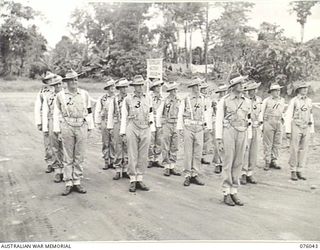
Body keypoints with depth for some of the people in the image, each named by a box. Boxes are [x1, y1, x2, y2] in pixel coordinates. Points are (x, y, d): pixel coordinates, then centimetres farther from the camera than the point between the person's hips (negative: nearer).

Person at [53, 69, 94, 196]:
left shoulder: (84, 94, 7)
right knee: (68, 157, 3)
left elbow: (89, 111, 13)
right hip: (67, 127, -1)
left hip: (82, 126, 2)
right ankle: (68, 184, 10)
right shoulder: (60, 95, 3)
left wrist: (90, 126, 10)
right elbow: (57, 113, 6)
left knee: (80, 157, 6)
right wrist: (57, 130, 2)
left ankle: (77, 182, 16)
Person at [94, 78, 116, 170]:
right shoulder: (102, 99, 6)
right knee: (105, 143, 4)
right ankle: (106, 162, 11)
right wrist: (98, 123, 4)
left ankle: (113, 162, 9)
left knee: (113, 143, -1)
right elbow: (97, 112, 9)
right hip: (105, 122, 1)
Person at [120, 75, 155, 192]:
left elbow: (151, 115, 16)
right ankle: (132, 181, 7)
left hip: (145, 130, 3)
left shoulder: (148, 99, 12)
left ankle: (140, 180, 13)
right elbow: (124, 116, 4)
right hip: (132, 129, -3)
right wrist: (123, 131, 0)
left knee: (143, 156, 4)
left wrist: (152, 129, 12)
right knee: (132, 156, -1)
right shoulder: (128, 99, 3)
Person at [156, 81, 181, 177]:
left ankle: (172, 167, 14)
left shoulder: (178, 101, 8)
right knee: (166, 148, 0)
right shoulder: (165, 100, -6)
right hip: (166, 125, -5)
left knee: (174, 147, 7)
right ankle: (166, 168, 6)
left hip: (175, 125, 5)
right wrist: (158, 125, -2)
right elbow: (159, 113, -1)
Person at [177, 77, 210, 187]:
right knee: (188, 152, 0)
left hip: (199, 128, 4)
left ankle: (195, 175, 13)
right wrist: (179, 128, -4)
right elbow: (180, 114, 1)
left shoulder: (202, 99, 9)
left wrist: (207, 123, 12)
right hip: (188, 128, -3)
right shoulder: (185, 100, -1)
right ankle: (187, 175, 7)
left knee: (198, 152, 4)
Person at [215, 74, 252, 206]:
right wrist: (219, 140, -11)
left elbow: (248, 121, 14)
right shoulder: (224, 101, -3)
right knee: (228, 164, -2)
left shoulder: (247, 102, 11)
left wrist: (249, 139, 11)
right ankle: (226, 194, 8)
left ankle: (234, 193, 15)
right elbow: (218, 121, -4)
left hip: (241, 134, 4)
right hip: (228, 133, -4)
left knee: (238, 164, 6)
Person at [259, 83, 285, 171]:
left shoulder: (282, 100, 12)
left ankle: (274, 161, 12)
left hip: (279, 123, 4)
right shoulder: (266, 100, 1)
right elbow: (261, 112, 2)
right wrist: (261, 124, -4)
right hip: (268, 123, -4)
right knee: (268, 144, -1)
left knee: (277, 143, 3)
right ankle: (267, 162, 6)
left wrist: (282, 120, 16)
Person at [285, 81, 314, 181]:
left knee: (303, 150, 5)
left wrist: (312, 130, 12)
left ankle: (299, 172, 12)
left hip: (306, 128, 5)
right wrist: (288, 131, -14)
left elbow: (310, 116, 15)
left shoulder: (309, 101, 9)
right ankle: (293, 172, 7)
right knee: (294, 150, -2)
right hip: (295, 127, -5)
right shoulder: (293, 101, -7)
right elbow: (288, 116, -9)